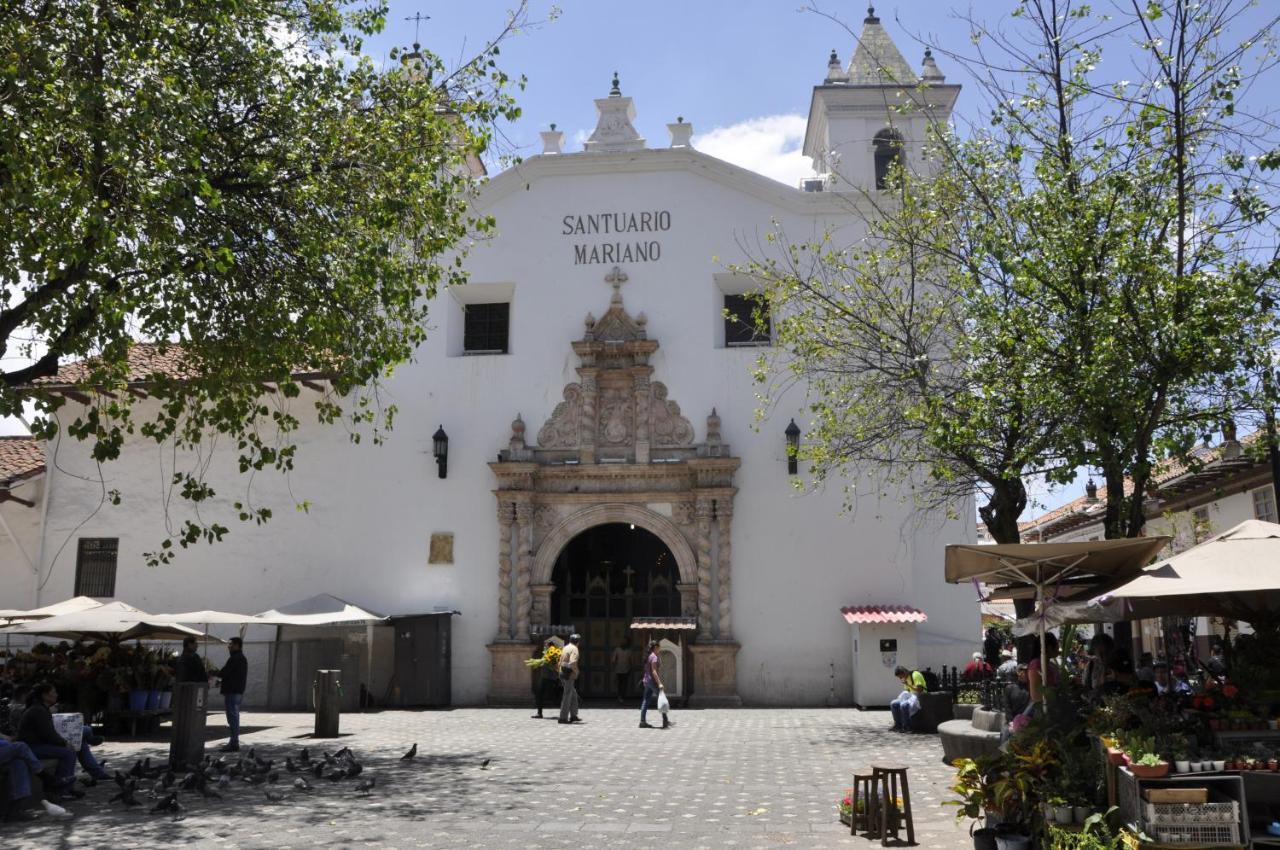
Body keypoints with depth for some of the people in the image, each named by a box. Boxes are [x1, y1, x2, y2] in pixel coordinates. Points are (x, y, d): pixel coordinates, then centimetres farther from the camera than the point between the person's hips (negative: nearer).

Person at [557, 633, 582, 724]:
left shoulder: (566, 648, 16)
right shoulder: (574, 649, -12)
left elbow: (560, 662, 20)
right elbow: (572, 663, -25)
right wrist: (577, 671, -11)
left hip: (563, 674, 9)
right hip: (569, 675, -9)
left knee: (574, 695, 16)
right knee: (567, 696, -4)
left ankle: (573, 716, 17)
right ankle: (563, 718, -2)